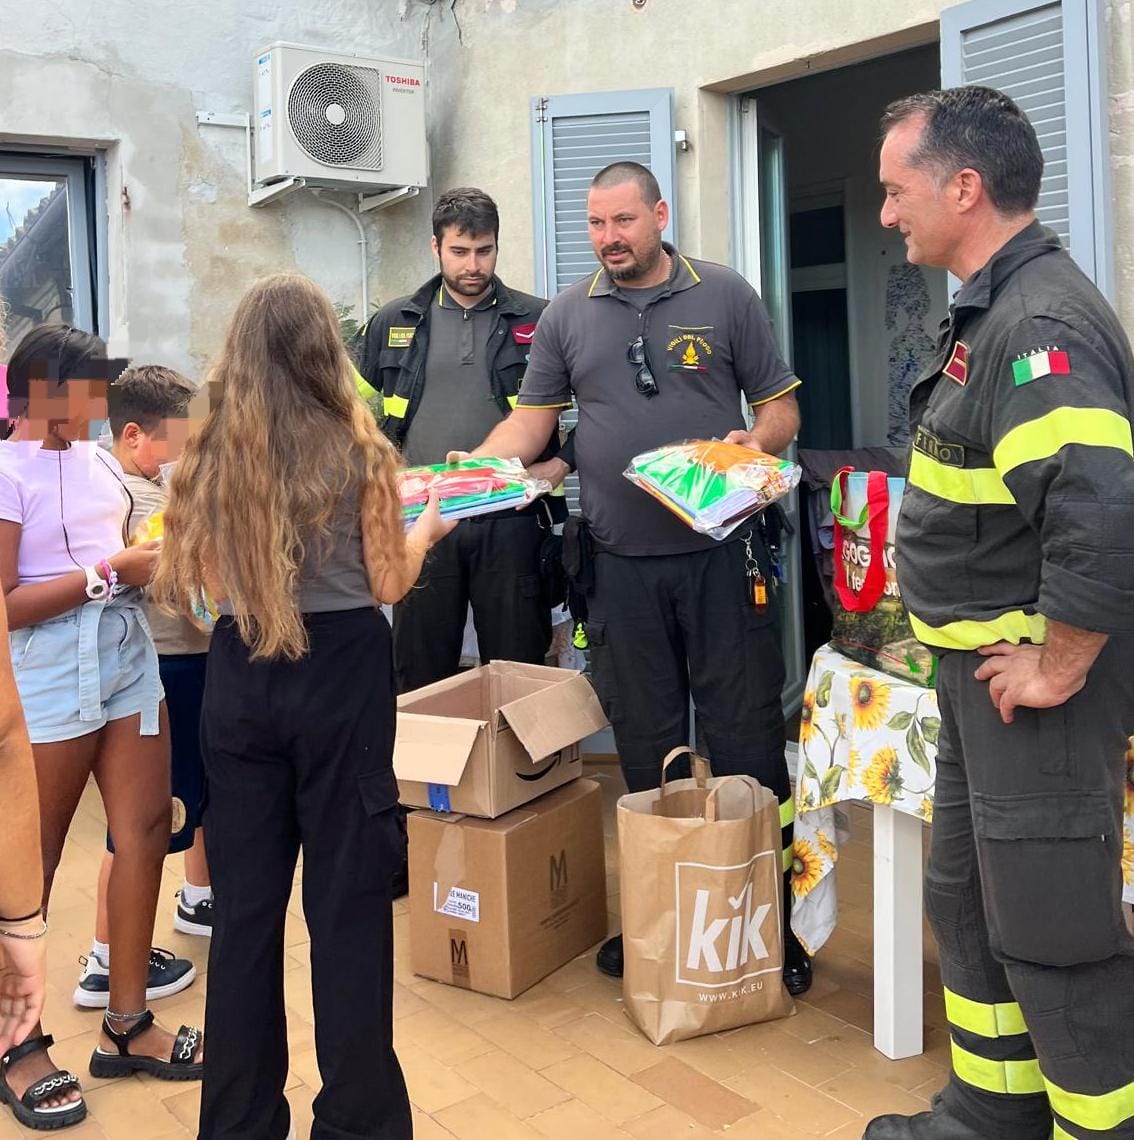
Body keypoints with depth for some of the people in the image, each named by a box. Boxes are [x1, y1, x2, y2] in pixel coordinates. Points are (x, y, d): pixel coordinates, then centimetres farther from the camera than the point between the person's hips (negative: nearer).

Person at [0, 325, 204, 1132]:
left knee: (146, 832, 8)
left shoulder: (98, 459, 11)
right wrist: (110, 573, -18)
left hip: (129, 658, 7)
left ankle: (127, 1025, 22)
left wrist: (157, 559, 2)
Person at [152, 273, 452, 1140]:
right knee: (348, 902, 6)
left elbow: (202, 582, 7)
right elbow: (389, 585, -3)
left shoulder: (209, 453, 1)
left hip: (238, 679, 3)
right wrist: (426, 529, 15)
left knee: (244, 903, 13)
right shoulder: (358, 450, -7)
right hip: (341, 677, -3)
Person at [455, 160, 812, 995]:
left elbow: (781, 408, 5)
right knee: (645, 748, 11)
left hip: (720, 555, -2)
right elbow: (529, 423, 11)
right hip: (621, 566, 3)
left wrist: (757, 442, -16)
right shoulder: (568, 315, 10)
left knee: (747, 738, 1)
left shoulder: (725, 297, 4)